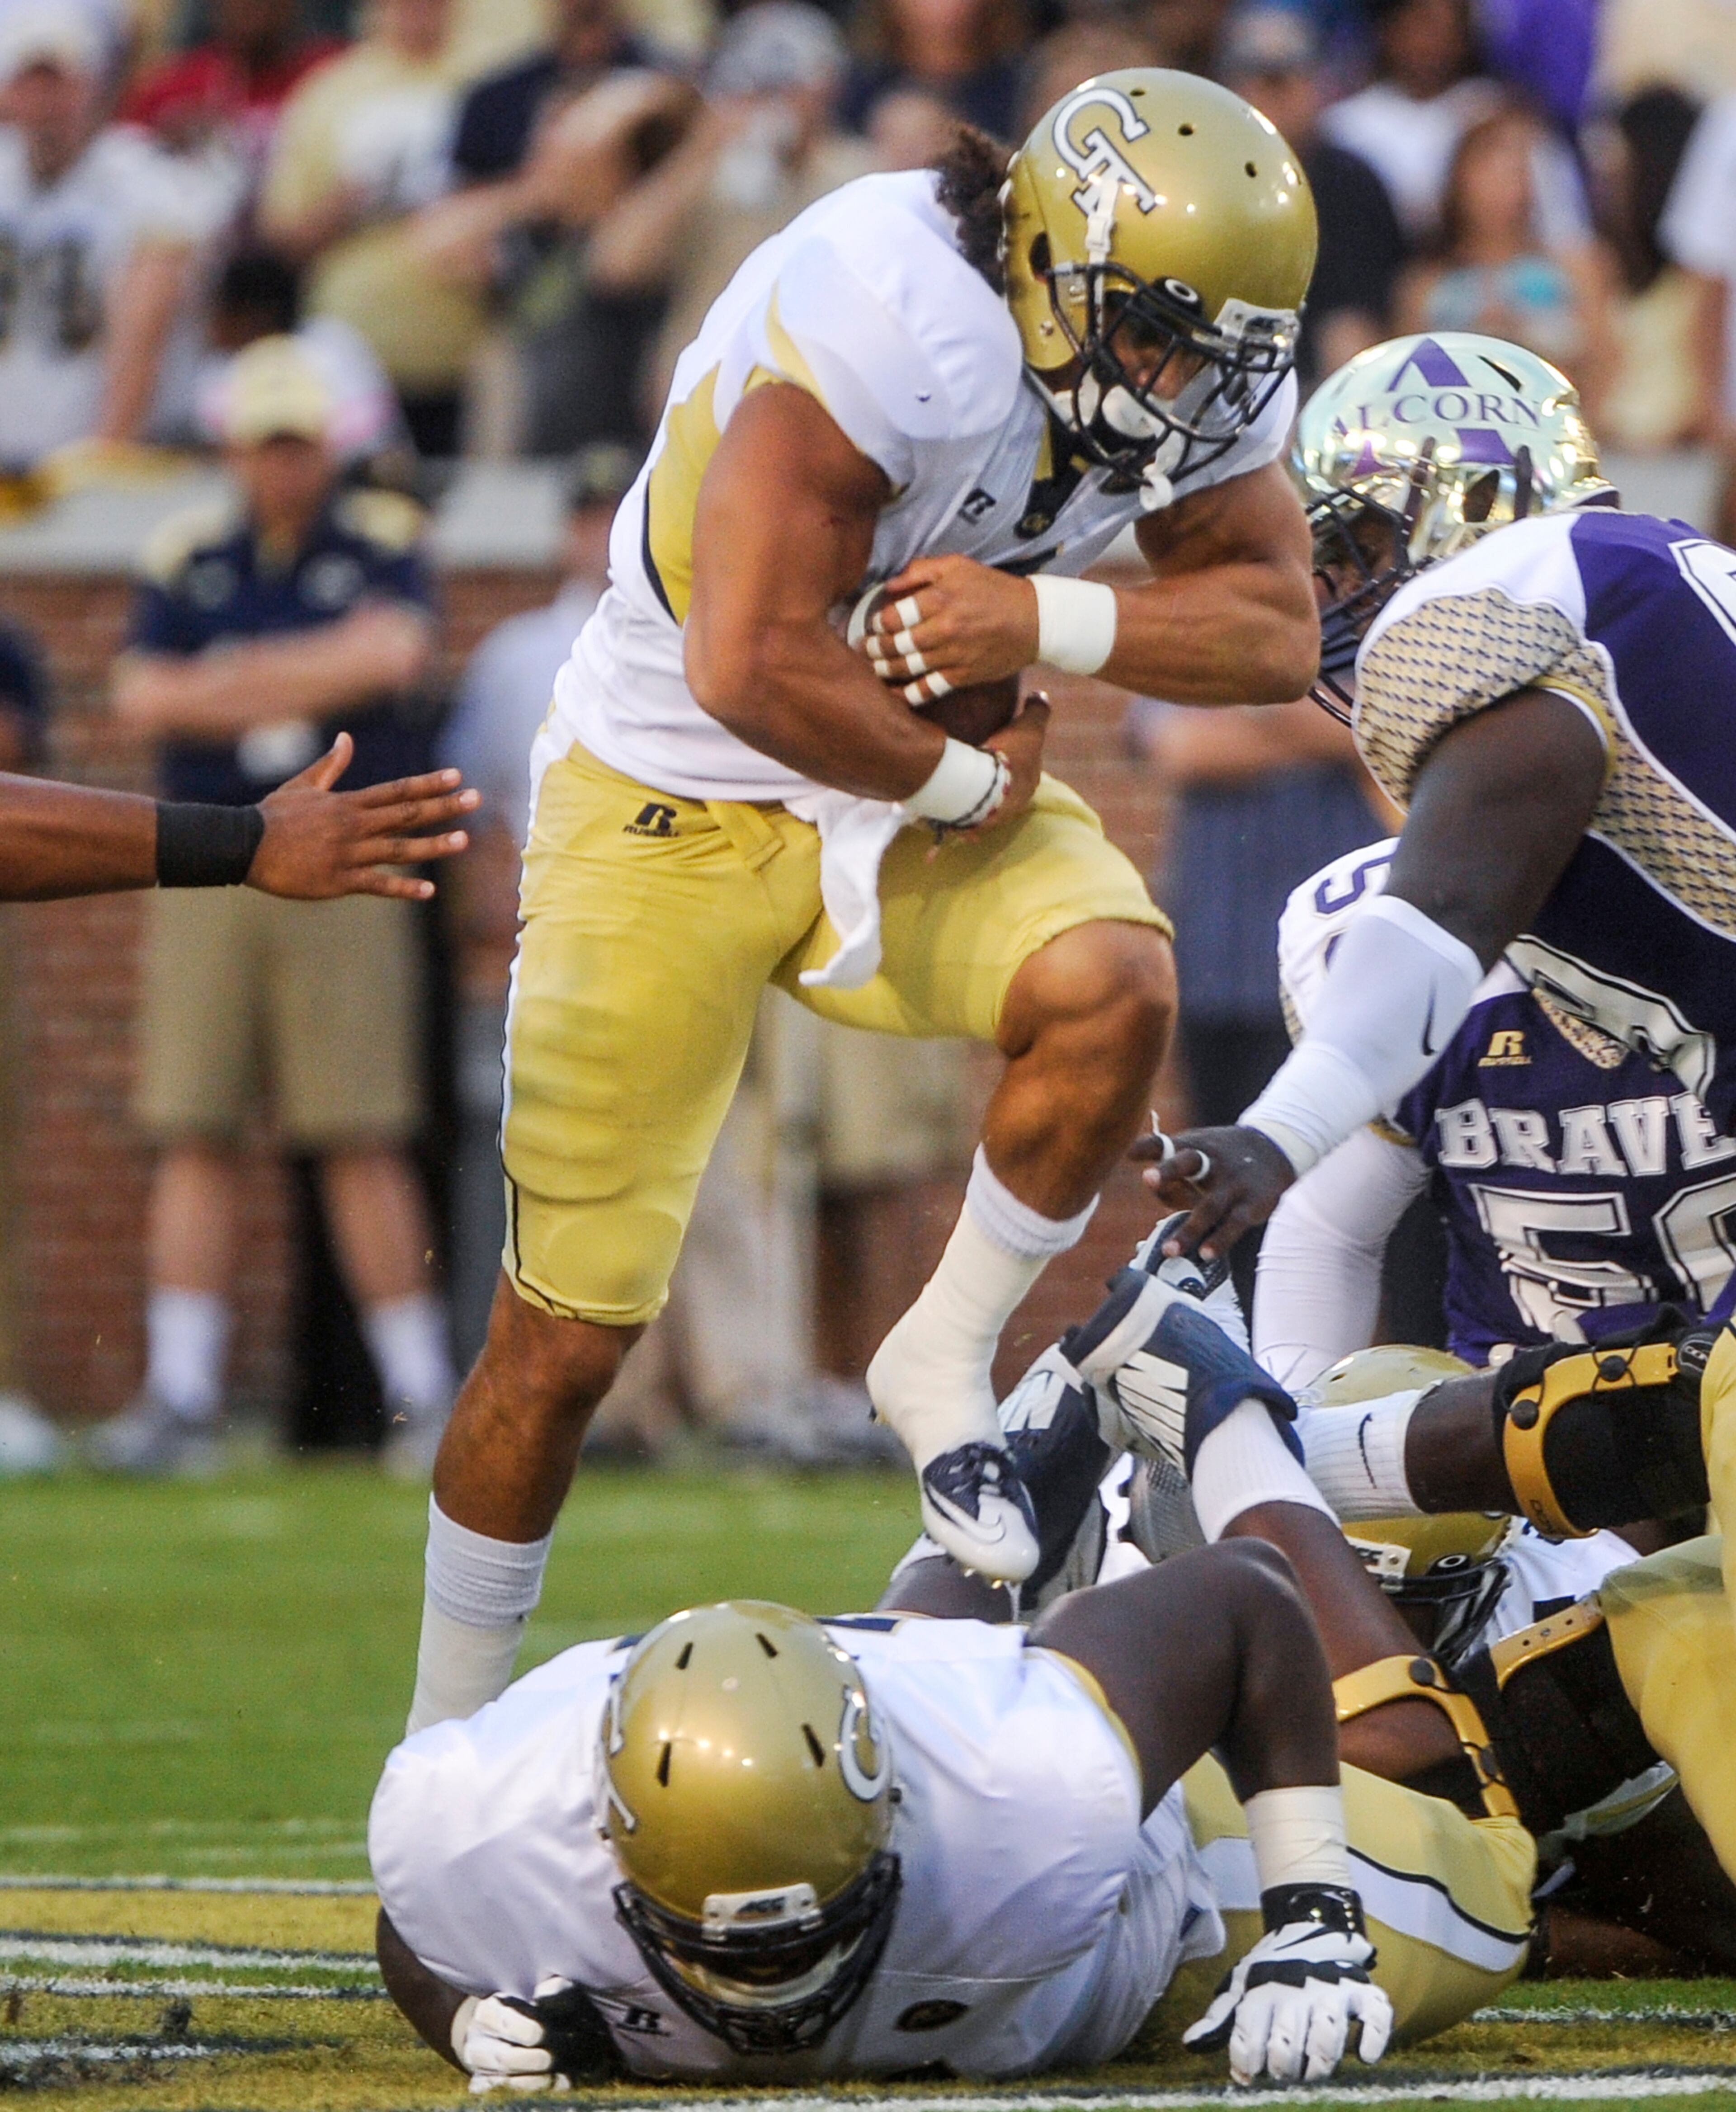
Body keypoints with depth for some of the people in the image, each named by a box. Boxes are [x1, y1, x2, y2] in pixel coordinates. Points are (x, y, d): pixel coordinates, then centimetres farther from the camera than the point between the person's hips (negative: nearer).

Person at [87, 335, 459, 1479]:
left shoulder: (385, 545, 5)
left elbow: (397, 654, -14)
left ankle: (424, 1394, 1)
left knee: (364, 1146, -5)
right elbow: (143, 694, -1)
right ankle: (181, 1395, 1)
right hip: (204, 867, 3)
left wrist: (237, 674, -7)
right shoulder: (187, 557, 12)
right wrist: (320, 674, -6)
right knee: (195, 1138, 0)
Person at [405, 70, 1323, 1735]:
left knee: (1111, 987, -28)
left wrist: (1043, 622, -24)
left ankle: (944, 1367, -4)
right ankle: (447, 1741, 20)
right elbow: (750, 668, -36)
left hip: (912, 795, 5)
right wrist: (969, 787, -19)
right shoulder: (895, 318, -32)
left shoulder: (1180, 359, -10)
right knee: (565, 1335, 0)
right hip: (677, 800, -5)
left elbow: (1276, 628, -6)